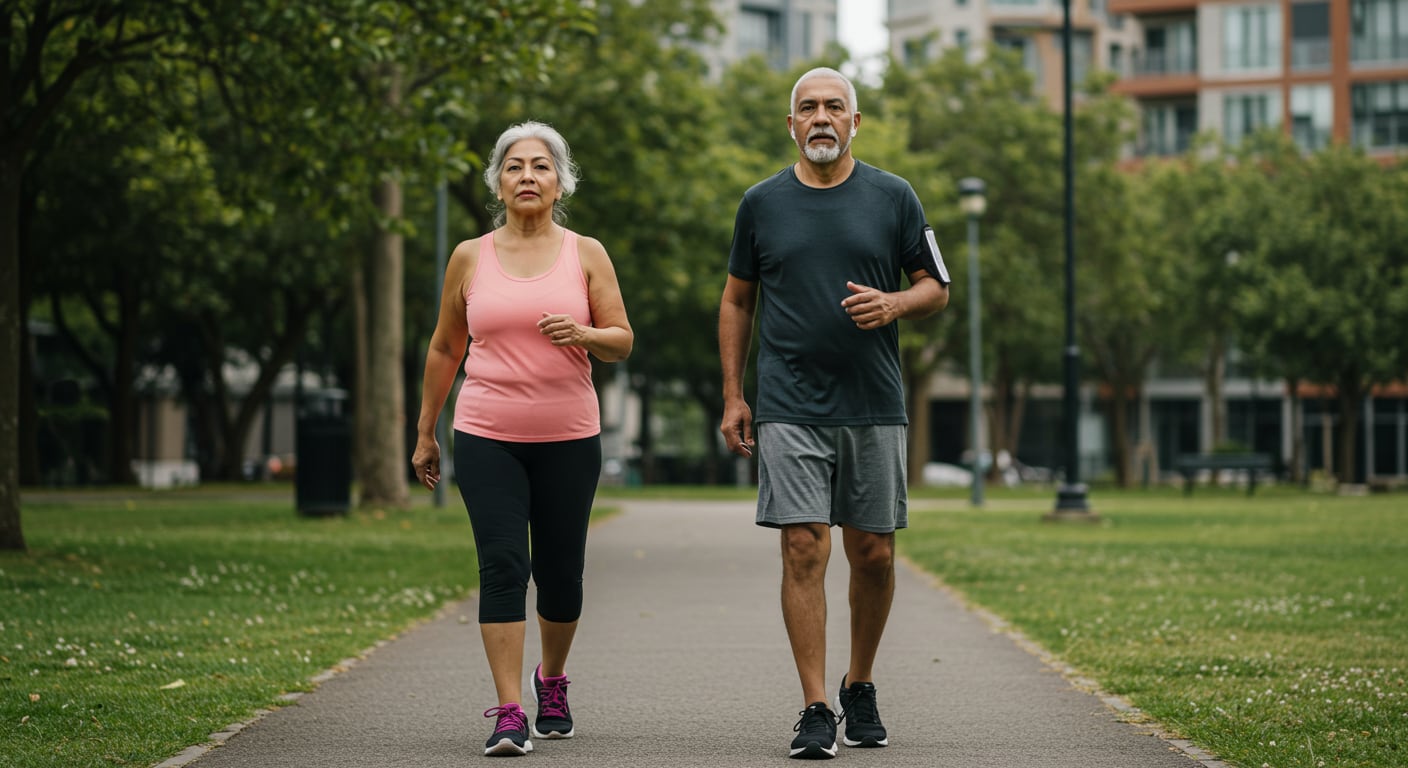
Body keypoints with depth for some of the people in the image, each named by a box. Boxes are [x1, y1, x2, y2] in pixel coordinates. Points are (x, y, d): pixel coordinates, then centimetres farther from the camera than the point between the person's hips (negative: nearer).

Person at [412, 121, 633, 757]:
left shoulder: (585, 253, 4)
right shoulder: (470, 258, 6)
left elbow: (622, 342, 3)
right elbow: (444, 349, 14)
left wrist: (583, 334, -19)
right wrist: (425, 432, 15)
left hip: (568, 439, 1)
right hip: (486, 438, 0)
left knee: (560, 570, 7)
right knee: (503, 565, -11)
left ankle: (552, 682, 34)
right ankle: (509, 715, -12)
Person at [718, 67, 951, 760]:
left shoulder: (893, 198, 5)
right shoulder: (762, 203, 6)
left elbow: (936, 288, 10)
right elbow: (736, 301, 13)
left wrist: (892, 304, -13)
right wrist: (732, 397, 7)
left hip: (873, 406, 1)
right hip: (789, 409, -1)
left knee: (873, 554, 5)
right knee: (804, 551, -8)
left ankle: (859, 688, 26)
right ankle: (815, 710, -5)